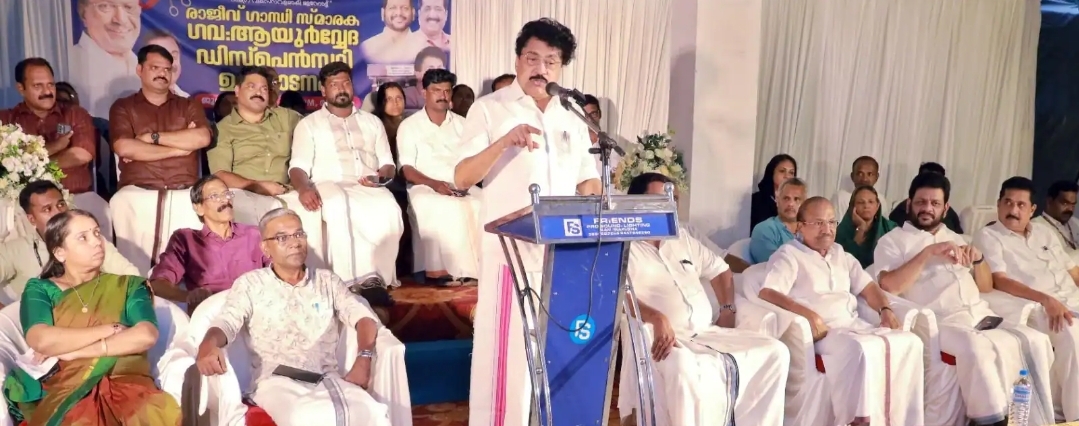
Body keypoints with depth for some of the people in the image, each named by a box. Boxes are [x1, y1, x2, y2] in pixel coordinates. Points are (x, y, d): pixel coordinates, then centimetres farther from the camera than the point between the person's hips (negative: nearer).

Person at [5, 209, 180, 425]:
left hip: (125, 384, 1)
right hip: (64, 389, -1)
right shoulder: (40, 290, 14)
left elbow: (146, 335, -4)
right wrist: (111, 329, -1)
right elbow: (41, 341, -6)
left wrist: (73, 351, -4)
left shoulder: (128, 285, 15)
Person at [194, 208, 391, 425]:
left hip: (326, 379, 3)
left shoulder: (328, 281, 19)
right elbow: (226, 323, -1)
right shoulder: (249, 284, 13)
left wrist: (364, 359, -12)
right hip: (276, 381, -2)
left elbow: (363, 316, 9)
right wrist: (208, 344, -27)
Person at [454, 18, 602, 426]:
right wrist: (504, 142, -23)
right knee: (508, 348, -1)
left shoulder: (572, 116, 14)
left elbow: (587, 181, 16)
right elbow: (461, 178, -9)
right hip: (511, 250, -4)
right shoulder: (489, 108, -1)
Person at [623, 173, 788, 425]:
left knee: (775, 352, -6)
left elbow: (719, 269, 30)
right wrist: (657, 318, -31)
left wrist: (728, 309, 14)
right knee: (683, 368, -40)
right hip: (663, 338, -7)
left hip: (708, 333, 7)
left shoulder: (682, 237, 20)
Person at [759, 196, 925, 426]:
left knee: (909, 341, -14)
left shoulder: (841, 255, 23)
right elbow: (767, 294, -15)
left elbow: (867, 286, 24)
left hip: (855, 326, 7)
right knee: (862, 349, -35)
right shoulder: (789, 255, -1)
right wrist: (808, 314, -27)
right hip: (821, 331, -7)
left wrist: (885, 309, 1)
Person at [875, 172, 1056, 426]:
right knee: (977, 347, -35)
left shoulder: (955, 238, 25)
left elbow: (986, 287, 25)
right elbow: (889, 286, -12)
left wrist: (978, 259, 5)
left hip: (981, 316, 7)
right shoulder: (892, 241, 6)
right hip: (939, 322, -6)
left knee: (1036, 342, -16)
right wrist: (928, 253, -15)